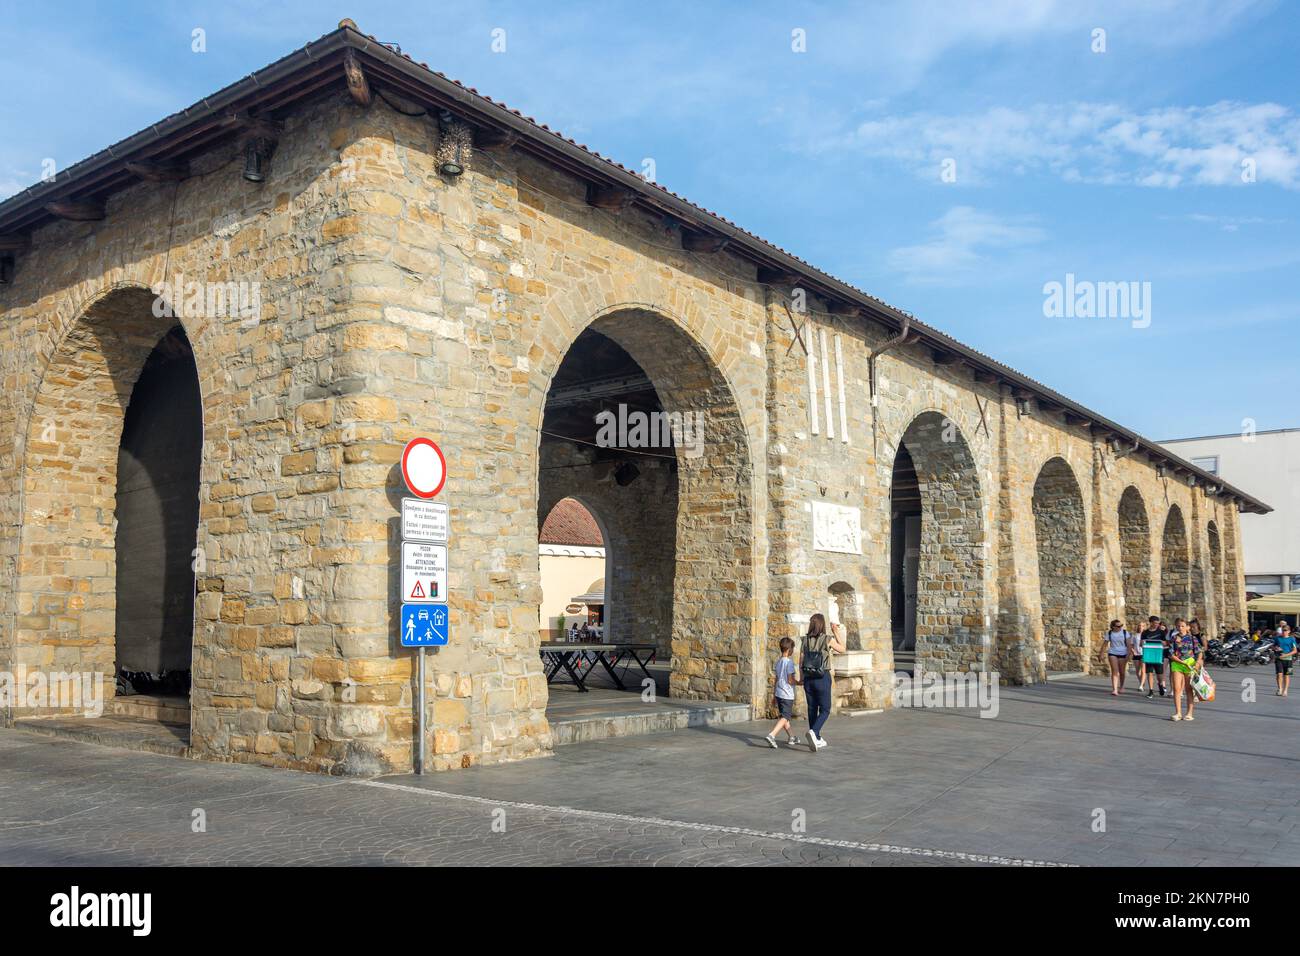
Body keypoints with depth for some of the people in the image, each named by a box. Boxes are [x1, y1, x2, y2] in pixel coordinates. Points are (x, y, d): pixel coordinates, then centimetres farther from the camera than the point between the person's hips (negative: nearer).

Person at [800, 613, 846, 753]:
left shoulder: (806, 640, 2)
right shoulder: (828, 639, -9)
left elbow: (801, 664, 4)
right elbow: (842, 649, 10)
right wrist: (836, 633, 16)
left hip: (808, 678, 4)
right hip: (822, 678, -4)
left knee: (812, 709, 14)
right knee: (825, 710, 3)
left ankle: (817, 740, 22)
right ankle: (813, 732, -22)